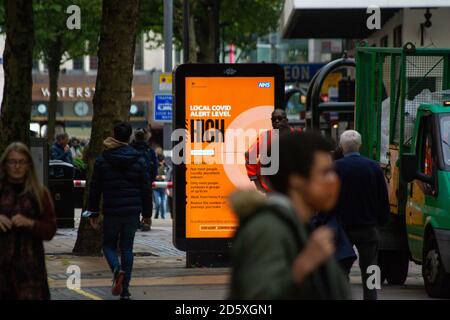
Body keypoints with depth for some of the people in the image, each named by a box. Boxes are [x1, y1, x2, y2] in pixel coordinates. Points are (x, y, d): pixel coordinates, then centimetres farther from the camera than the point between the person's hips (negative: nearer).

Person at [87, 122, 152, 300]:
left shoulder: (102, 160, -3)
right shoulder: (139, 161, 1)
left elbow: (95, 188, 0)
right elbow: (146, 189, 4)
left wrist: (93, 212, 8)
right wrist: (146, 213, 12)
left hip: (111, 212, -2)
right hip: (133, 211, 2)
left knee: (109, 244, 13)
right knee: (127, 248, 10)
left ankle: (117, 269, -20)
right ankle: (125, 290, 7)